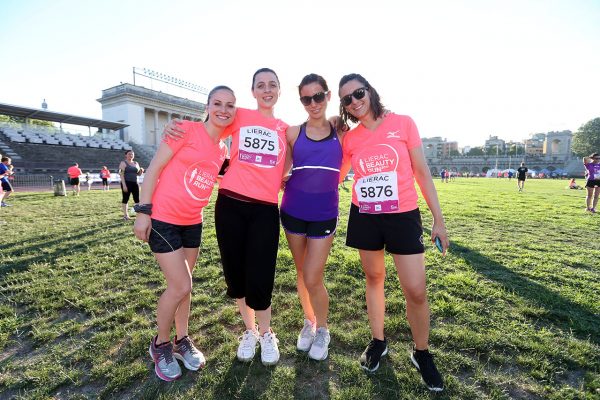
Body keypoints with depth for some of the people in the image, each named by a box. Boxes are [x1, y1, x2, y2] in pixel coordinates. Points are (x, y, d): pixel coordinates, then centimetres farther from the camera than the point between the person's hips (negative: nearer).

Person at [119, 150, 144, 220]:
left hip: (135, 183, 5)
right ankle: (125, 215, 9)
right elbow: (121, 174, -10)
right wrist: (124, 185, -19)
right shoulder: (123, 163, -2)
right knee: (125, 199, 1)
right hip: (126, 183, -5)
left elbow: (138, 174, 22)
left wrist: (141, 171, -2)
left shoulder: (136, 163, 15)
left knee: (137, 199, 2)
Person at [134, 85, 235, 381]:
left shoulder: (222, 149, 7)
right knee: (180, 287, -3)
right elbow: (154, 169, -11)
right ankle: (160, 345, 24)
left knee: (183, 285, 16)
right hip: (163, 219, -6)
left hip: (193, 222, 6)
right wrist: (143, 211, -13)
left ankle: (181, 340, 36)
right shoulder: (186, 129, -12)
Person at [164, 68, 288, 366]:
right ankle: (249, 331, 35)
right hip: (230, 205, 1)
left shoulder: (286, 129, 13)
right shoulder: (239, 117, 8)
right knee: (236, 274, 9)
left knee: (259, 278, -2)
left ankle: (266, 334, 27)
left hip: (265, 210, 0)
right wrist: (175, 125, 1)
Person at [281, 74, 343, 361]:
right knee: (301, 273, 14)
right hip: (293, 212, 2)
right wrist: (283, 183, -8)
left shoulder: (341, 133, 0)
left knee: (312, 279, -1)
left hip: (324, 215, -2)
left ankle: (323, 330, 27)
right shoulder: (293, 133, 1)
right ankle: (308, 322, 39)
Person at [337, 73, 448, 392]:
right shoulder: (349, 139, 3)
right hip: (364, 217, 3)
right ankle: (378, 341, 36)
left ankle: (421, 353, 26)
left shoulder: (403, 123, -3)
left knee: (416, 290, -1)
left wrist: (439, 219, -2)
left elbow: (422, 173, -2)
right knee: (373, 279, 15)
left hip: (403, 217, -2)